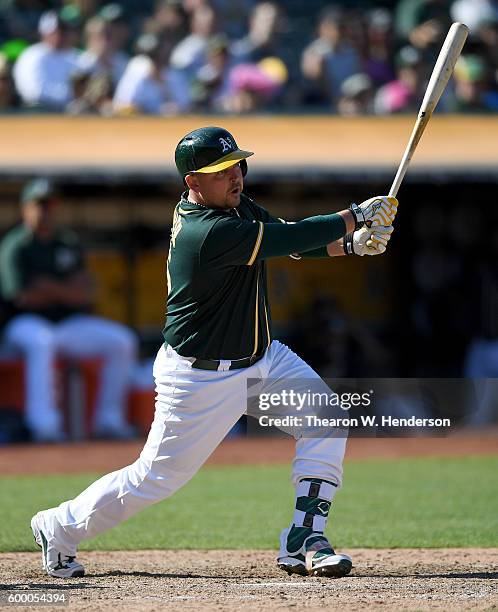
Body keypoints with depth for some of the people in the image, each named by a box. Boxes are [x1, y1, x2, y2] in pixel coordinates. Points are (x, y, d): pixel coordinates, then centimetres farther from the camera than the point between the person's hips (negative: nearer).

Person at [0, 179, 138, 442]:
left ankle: (108, 419, -9)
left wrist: (52, 287, -14)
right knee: (41, 340, -40)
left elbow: (85, 294, 3)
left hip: (69, 322, 6)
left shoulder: (68, 243, 12)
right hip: (26, 323, -6)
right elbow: (25, 298, -16)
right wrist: (67, 291, -5)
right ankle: (44, 426, -44)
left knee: (123, 341, -11)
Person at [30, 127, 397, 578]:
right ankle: (60, 528, 26)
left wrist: (351, 244, -14)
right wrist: (355, 216, -23)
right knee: (159, 476, 3)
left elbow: (293, 240, 3)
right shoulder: (205, 231, -29)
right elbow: (287, 239, -31)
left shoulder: (233, 204, 0)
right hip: (199, 376, -8)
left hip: (262, 356, 8)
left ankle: (303, 542, -9)